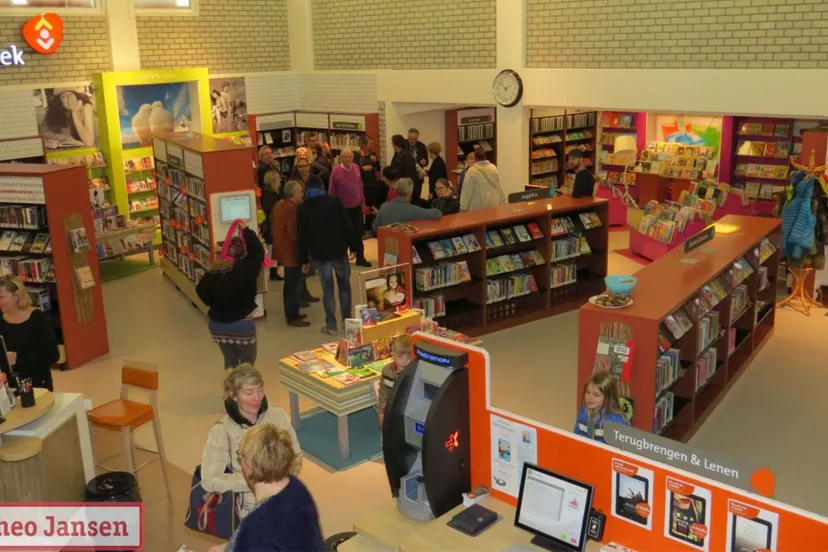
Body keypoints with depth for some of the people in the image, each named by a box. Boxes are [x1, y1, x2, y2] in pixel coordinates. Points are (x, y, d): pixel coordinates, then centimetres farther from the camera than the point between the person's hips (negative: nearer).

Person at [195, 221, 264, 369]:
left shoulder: (216, 270, -4)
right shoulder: (245, 268, -16)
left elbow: (202, 290, -7)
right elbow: (258, 251, -8)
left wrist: (215, 304, 7)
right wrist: (246, 230, 0)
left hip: (216, 323, 4)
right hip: (241, 323, -4)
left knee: (230, 359, 20)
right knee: (247, 361, 13)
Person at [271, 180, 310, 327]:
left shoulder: (279, 205, 8)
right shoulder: (291, 209, -23)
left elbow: (275, 225, 17)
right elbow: (294, 233, -24)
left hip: (283, 248, 10)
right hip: (291, 251, -10)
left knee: (290, 284, 20)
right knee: (294, 285, -1)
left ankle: (292, 313, 30)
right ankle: (293, 318, 5)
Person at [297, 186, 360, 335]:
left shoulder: (304, 208, 1)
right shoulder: (335, 201, -1)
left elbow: (302, 236, 1)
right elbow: (347, 226, -4)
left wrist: (304, 260, 5)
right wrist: (353, 246, 3)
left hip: (320, 254, 0)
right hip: (339, 250, 0)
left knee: (327, 289, 4)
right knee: (344, 285, 15)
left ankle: (331, 325, 5)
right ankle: (347, 319, 20)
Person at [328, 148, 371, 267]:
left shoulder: (356, 168, 0)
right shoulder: (336, 171, -13)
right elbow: (331, 191, -8)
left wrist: (363, 201, 12)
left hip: (357, 206, 4)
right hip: (343, 208, -4)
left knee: (358, 233, 9)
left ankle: (360, 258, 19)